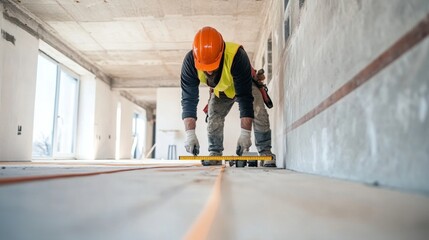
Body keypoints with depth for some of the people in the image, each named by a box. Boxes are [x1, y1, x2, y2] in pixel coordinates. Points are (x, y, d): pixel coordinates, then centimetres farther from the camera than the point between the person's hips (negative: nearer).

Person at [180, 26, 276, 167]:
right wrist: (190, 133, -40)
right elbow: (189, 99, -32)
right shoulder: (190, 62, -35)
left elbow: (245, 97, -42)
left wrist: (245, 133, -45)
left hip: (245, 86, -2)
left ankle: (265, 152, -7)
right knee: (213, 117, -12)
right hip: (219, 90, 3)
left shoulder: (237, 56, -45)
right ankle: (215, 154, 3)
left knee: (259, 114, -19)